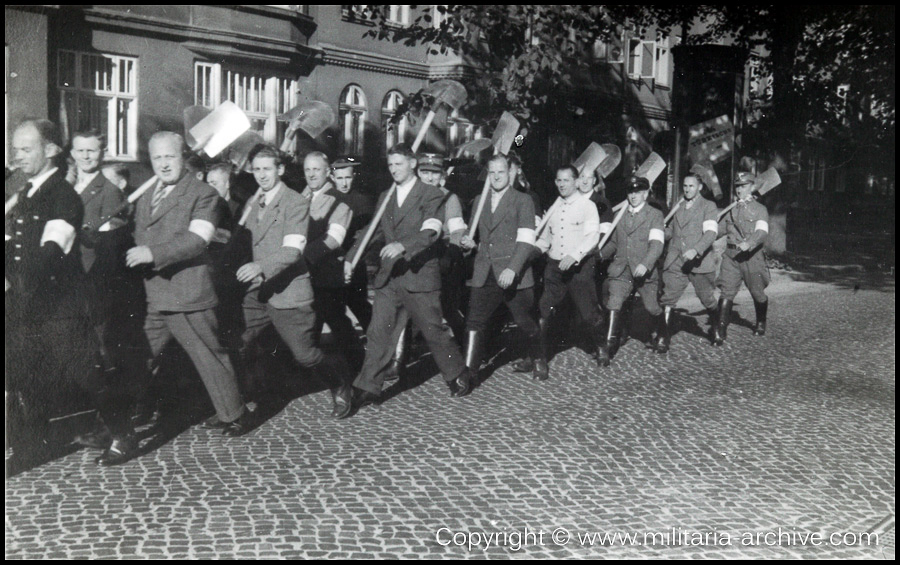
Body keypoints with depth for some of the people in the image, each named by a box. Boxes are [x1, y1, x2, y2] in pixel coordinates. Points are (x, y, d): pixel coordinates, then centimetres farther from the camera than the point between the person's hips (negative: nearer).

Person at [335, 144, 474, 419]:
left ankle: (459, 376, 25)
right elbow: (374, 231, 21)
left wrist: (402, 246, -34)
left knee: (434, 331, 5)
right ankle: (365, 389, 3)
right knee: (379, 333, 0)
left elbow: (430, 233, -18)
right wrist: (352, 257, 8)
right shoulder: (385, 198, 16)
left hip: (419, 275, -5)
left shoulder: (431, 195, -4)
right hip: (388, 277, 5)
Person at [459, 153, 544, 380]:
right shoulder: (479, 201, 16)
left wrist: (512, 269, -23)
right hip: (484, 275, 4)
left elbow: (526, 241, -10)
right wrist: (469, 243, 0)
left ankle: (538, 360, 31)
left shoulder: (523, 201, 0)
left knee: (526, 323, 6)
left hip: (514, 276, -4)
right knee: (474, 321, -5)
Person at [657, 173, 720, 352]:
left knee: (708, 300, 8)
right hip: (675, 262, 4)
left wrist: (696, 250, -29)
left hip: (700, 262, -4)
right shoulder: (678, 207, 18)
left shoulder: (708, 206, 1)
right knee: (667, 299, -8)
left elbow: (711, 232, -13)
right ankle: (663, 338, -3)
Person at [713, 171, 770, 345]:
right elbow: (719, 229, 22)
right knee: (727, 292, -10)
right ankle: (719, 331, -14)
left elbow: (762, 232, -14)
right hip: (731, 255, 3)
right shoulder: (732, 209, 16)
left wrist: (748, 243, -34)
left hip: (752, 256, -2)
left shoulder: (760, 209, 2)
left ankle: (761, 323, 37)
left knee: (757, 293, 11)